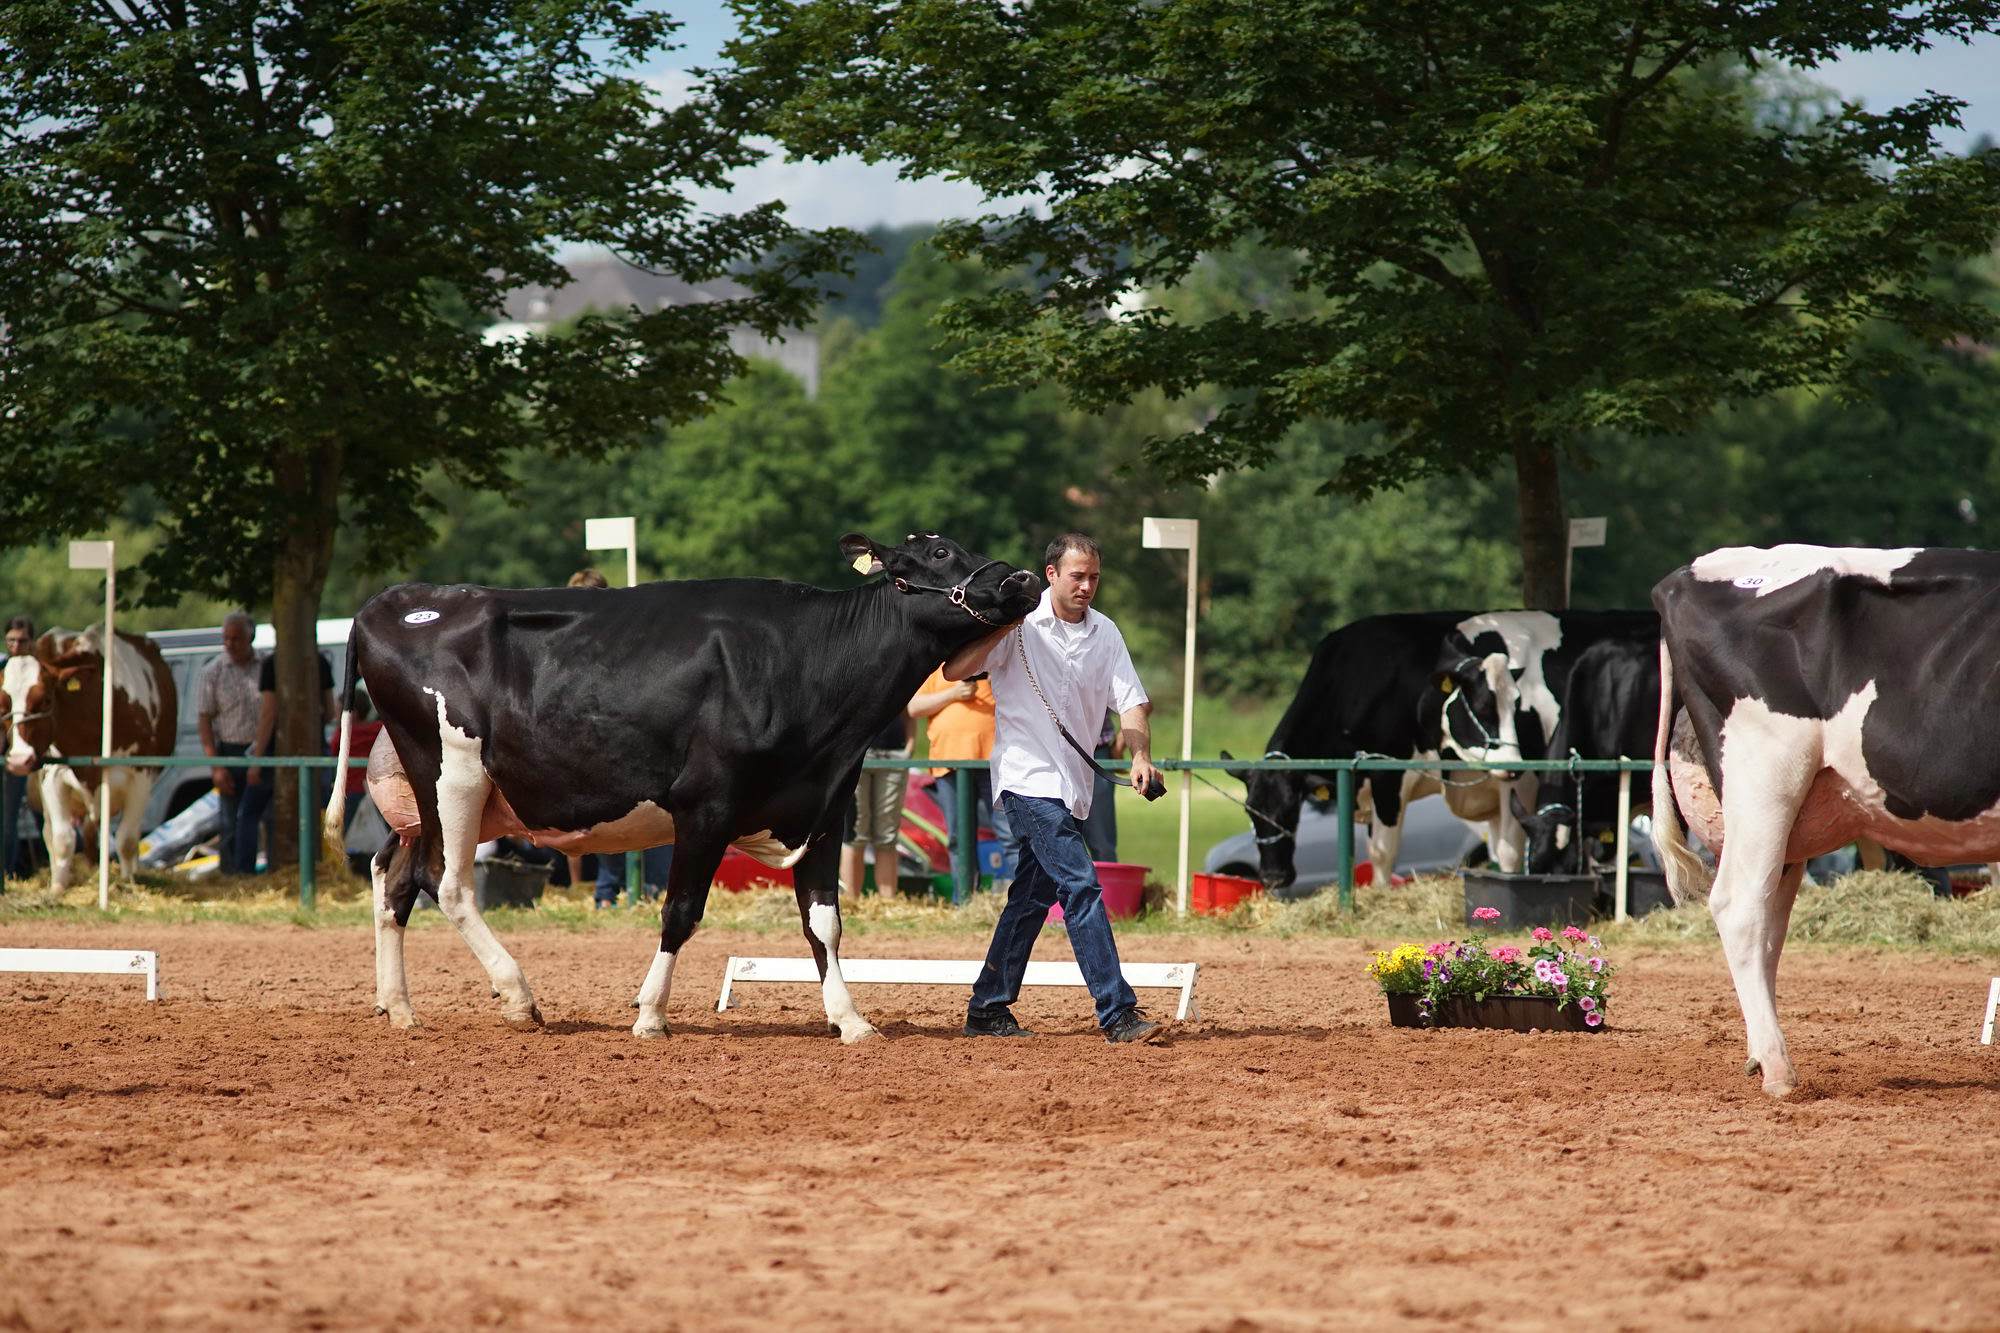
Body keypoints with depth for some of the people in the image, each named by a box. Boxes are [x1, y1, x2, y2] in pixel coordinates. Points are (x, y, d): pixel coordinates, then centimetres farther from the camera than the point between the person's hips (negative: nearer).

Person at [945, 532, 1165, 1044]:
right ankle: (1117, 1013, -21)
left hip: (1072, 785, 7)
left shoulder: (1104, 632, 9)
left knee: (1034, 896, 11)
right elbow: (955, 670, -11)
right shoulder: (1020, 625, -6)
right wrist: (1004, 626, -23)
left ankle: (987, 1010, 21)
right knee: (1080, 885, -16)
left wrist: (1140, 754, -15)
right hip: (1028, 776, -7)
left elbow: (1130, 700, 3)